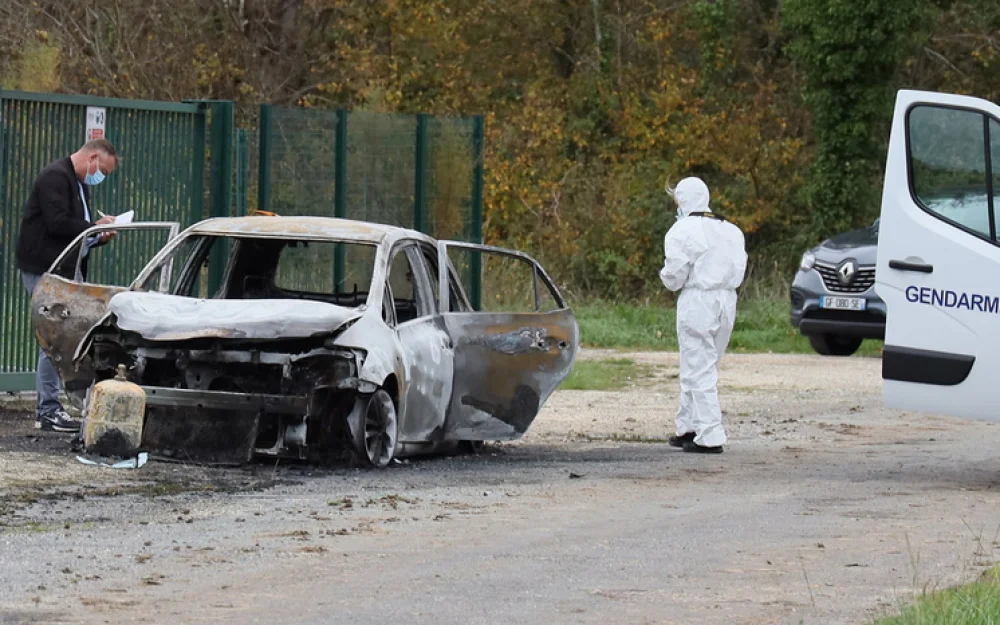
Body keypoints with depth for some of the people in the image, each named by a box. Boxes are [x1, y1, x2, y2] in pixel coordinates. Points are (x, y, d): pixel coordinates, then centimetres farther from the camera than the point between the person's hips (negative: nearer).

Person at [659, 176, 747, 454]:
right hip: (727, 301, 7)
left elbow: (675, 277, -10)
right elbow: (739, 269, 10)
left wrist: (665, 273, 11)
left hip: (697, 301, -7)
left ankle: (710, 437, -9)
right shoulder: (730, 231, 11)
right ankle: (688, 427, 24)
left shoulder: (682, 231, -9)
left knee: (699, 371, -5)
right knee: (703, 367, 18)